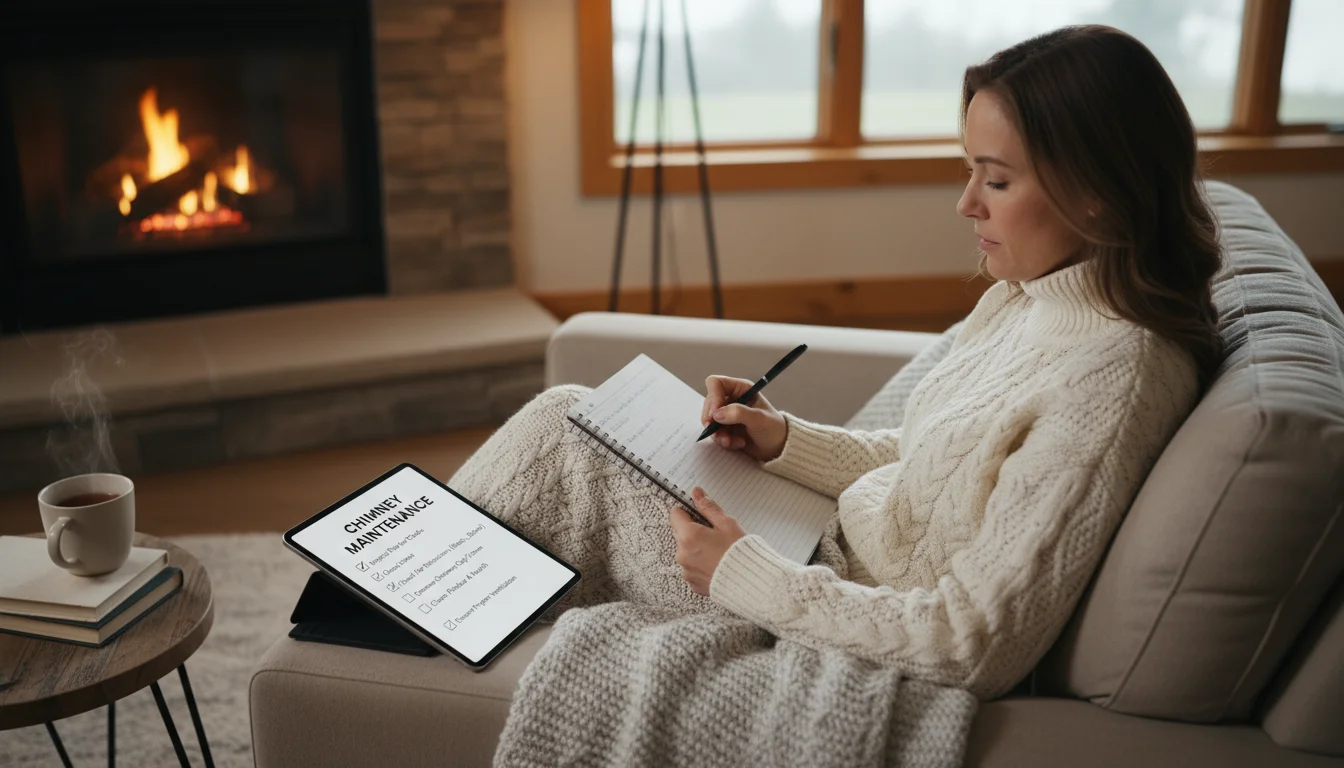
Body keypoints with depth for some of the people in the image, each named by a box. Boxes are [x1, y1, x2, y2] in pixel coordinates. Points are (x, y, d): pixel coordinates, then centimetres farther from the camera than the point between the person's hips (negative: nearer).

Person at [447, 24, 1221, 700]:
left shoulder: (1113, 374, -27)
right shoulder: (1022, 299, 1)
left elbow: (977, 650, -28)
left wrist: (743, 573, -22)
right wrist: (782, 439, -2)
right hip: (839, 542, 9)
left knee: (564, 434, -4)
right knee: (567, 415, 5)